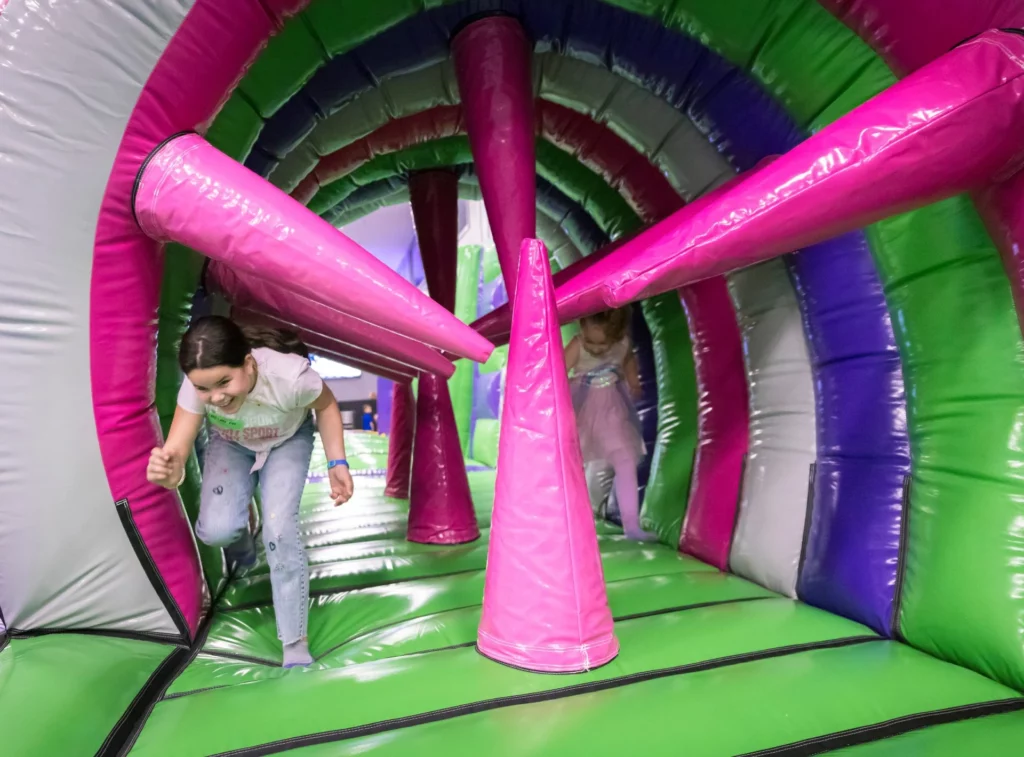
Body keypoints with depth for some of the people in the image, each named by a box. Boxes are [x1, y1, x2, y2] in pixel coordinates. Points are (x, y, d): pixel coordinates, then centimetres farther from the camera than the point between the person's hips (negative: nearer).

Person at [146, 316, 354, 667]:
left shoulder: (290, 375, -42)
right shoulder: (197, 386, -35)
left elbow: (326, 406, -20)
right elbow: (175, 449, -34)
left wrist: (337, 463, -21)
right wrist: (168, 470, -58)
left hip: (288, 442, -2)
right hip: (231, 445, 2)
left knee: (279, 527, -19)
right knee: (217, 530, -19)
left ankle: (296, 648, -2)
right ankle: (242, 550, 26)